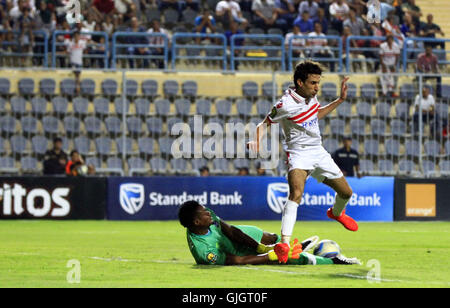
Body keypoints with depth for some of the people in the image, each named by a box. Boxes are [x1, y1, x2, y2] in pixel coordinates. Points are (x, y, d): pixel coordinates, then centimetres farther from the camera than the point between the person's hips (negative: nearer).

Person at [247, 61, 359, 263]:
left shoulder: (311, 96, 1)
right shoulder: (286, 105, -20)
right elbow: (264, 124, -9)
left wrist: (340, 100, 19)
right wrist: (257, 140, -28)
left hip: (319, 153, 7)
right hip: (298, 154, -7)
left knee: (346, 192, 15)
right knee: (296, 193, -33)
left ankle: (336, 213, 52)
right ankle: (284, 243, -40)